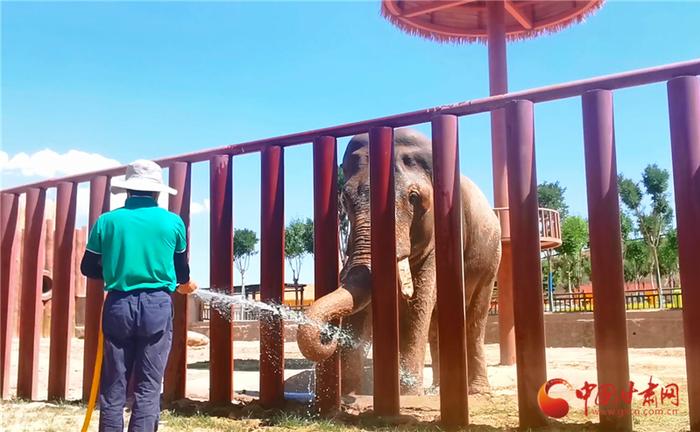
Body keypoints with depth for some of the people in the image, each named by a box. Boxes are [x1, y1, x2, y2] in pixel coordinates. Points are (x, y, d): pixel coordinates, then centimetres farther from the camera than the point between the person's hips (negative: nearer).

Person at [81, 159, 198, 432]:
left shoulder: (107, 221, 2)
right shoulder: (172, 222, 1)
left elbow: (88, 268, 9)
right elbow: (181, 268, 12)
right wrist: (185, 285, 35)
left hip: (118, 306, 1)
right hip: (157, 307, -1)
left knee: (113, 387, 8)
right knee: (148, 388, 2)